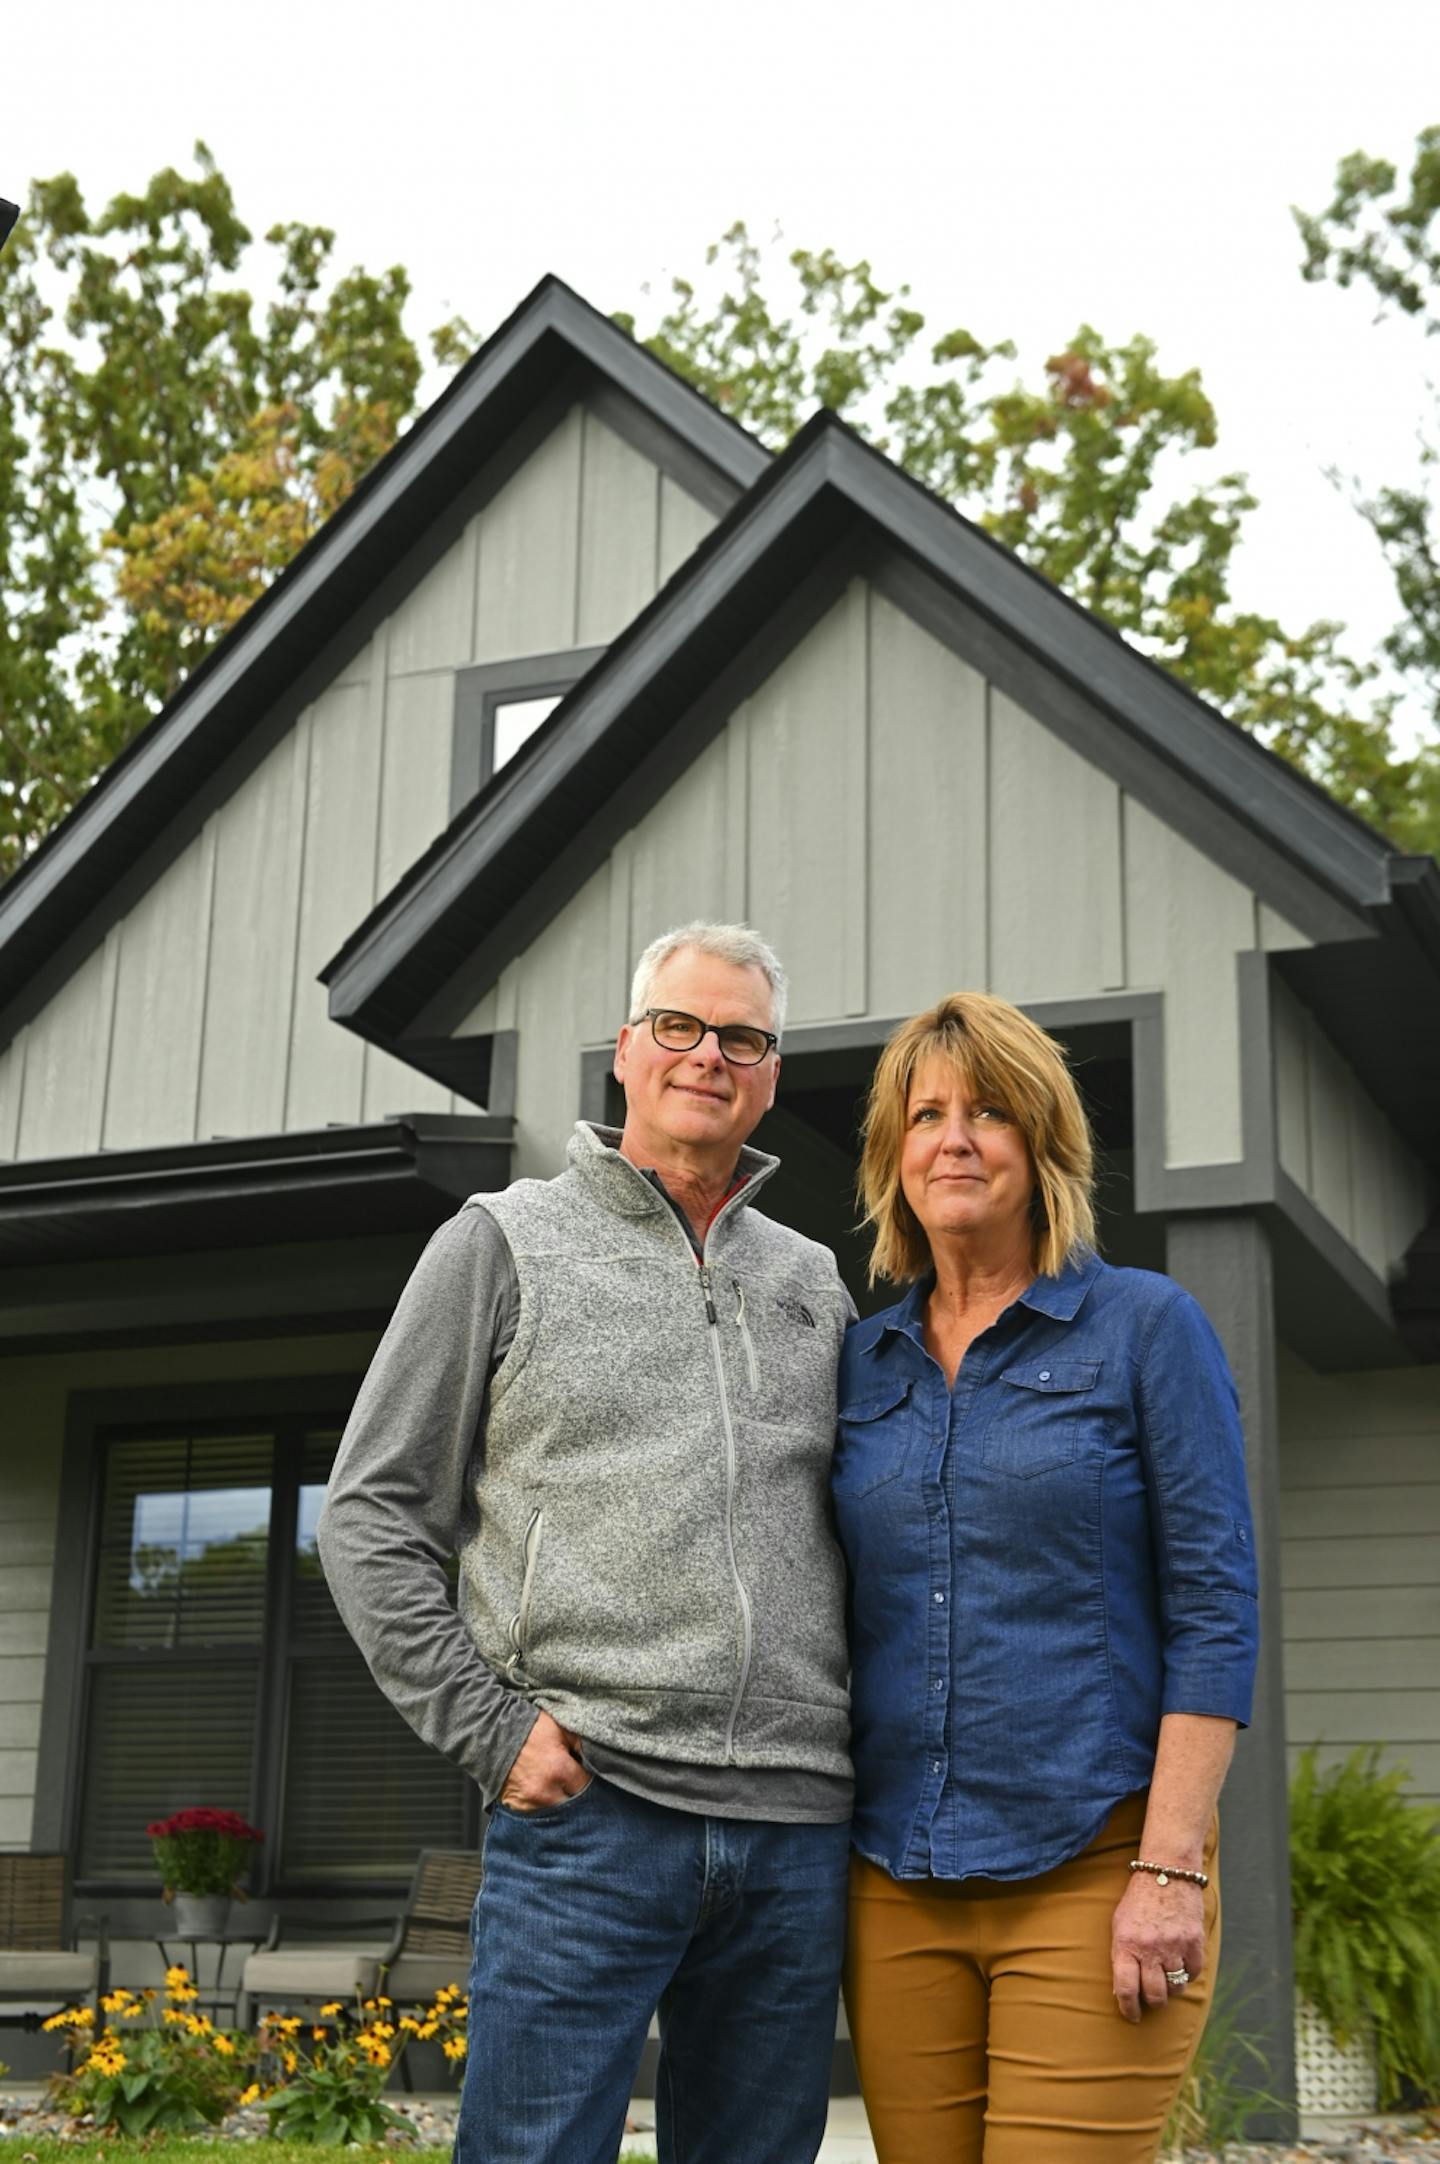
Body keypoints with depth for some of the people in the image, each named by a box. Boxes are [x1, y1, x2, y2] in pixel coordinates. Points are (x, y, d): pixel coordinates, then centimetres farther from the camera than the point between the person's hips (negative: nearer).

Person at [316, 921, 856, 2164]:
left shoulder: (814, 1283, 17)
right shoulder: (506, 1244, 5)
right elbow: (372, 1515, 2)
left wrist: (869, 1743, 9)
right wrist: (489, 1726, -7)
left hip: (796, 1830, 4)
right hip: (586, 1811, -4)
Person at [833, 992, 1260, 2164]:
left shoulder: (1147, 1327, -2)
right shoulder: (865, 1362, 11)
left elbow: (1216, 1608, -6)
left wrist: (1170, 1870, -13)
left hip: (1088, 1869, -4)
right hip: (899, 1882, 4)